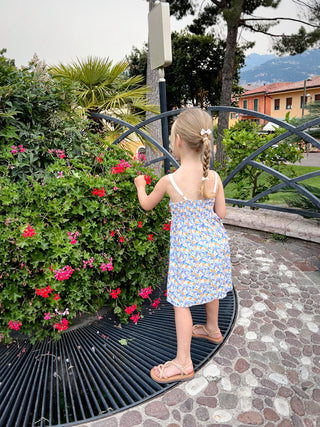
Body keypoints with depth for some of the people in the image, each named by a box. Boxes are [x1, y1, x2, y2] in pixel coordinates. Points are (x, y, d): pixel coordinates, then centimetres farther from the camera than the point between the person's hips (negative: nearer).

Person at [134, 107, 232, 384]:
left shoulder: (169, 181, -19)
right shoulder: (214, 178, -8)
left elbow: (147, 205, 0)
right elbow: (221, 213, 0)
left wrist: (140, 186, 20)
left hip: (188, 250, -6)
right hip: (214, 243, 6)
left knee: (181, 302, 8)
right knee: (210, 289, 27)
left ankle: (183, 362, 20)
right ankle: (212, 329, 52)